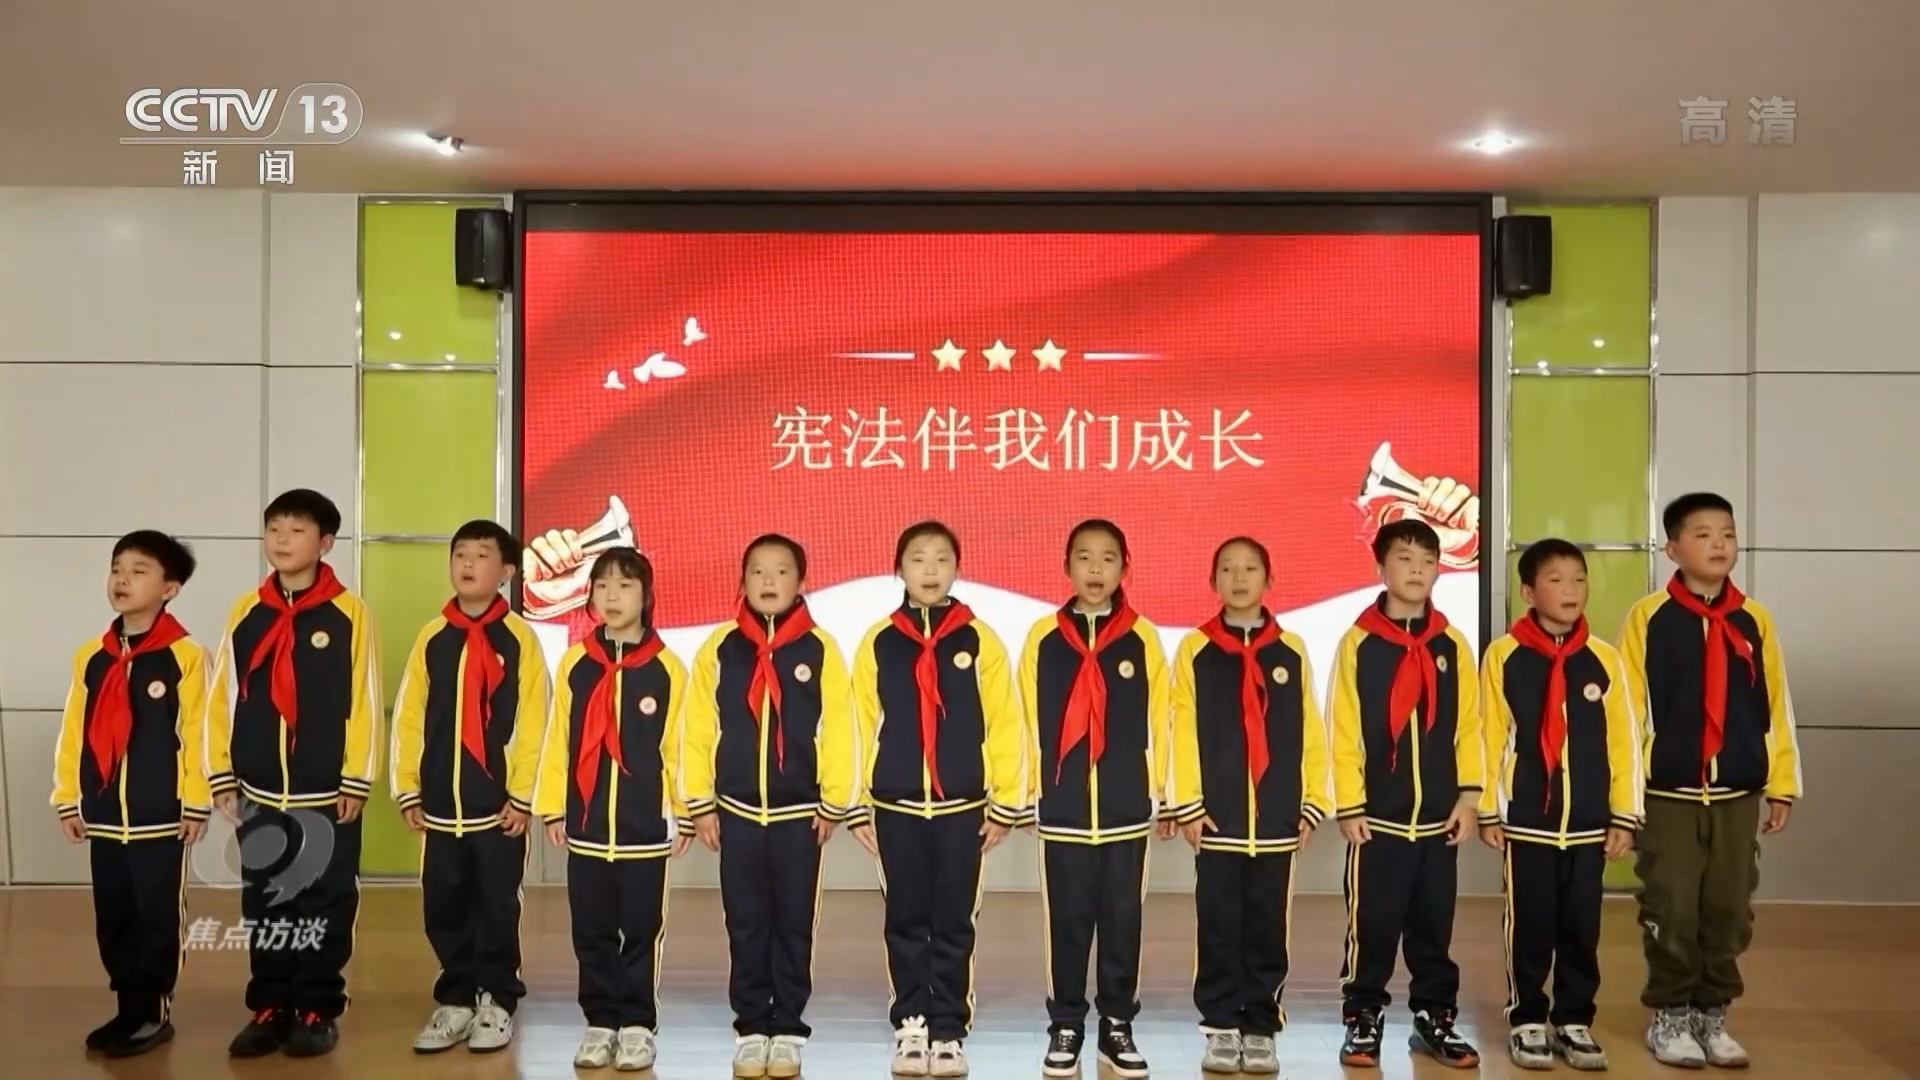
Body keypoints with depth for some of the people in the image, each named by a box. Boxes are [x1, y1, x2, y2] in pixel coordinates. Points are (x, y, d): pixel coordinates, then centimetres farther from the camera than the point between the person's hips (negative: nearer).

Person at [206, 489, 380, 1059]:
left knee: (323, 904, 5)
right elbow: (222, 698, 7)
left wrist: (357, 780, -8)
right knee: (262, 905, 11)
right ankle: (269, 1007, 23)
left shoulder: (348, 612, -5)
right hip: (258, 792, 4)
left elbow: (363, 701, -6)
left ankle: (317, 1010, 16)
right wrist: (222, 776, 3)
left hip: (327, 793, -3)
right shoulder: (246, 612, 5)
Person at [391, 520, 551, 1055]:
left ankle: (497, 1002, 20)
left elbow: (532, 723, -7)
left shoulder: (519, 639, -5)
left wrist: (523, 796, -10)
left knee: (496, 909, 6)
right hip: (440, 805, 4)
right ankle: (455, 1001, 24)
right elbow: (408, 718, 6)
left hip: (499, 804, -3)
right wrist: (408, 791, 3)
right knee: (443, 909, 10)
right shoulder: (431, 637, 5)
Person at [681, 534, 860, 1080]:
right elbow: (699, 728, 1)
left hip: (800, 813, -1)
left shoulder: (820, 648, -5)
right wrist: (700, 803, 0)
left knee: (794, 925, 7)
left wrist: (834, 802, -4)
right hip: (736, 811, 1)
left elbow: (837, 730, -3)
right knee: (746, 926, 9)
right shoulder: (720, 646, -1)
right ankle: (750, 1028, 20)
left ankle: (788, 1030, 18)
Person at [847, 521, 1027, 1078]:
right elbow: (862, 727, 3)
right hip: (895, 806, 1)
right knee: (906, 922, 9)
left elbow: (1004, 725, -1)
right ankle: (911, 1025, 21)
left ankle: (949, 1031, 17)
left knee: (953, 924, 6)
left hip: (962, 806, -1)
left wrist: (1005, 802, -2)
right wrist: (858, 806, 2)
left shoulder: (980, 641, -1)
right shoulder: (877, 642, 2)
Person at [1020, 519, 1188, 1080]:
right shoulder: (1043, 637, 0)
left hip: (1127, 810, 0)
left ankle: (1117, 1025, 23)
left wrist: (1183, 798, 4)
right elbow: (1026, 724, 2)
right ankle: (1065, 1026, 21)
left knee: (1122, 921, 9)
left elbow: (1162, 722, 2)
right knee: (1067, 922, 8)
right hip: (1062, 810, 0)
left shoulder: (1143, 638, 0)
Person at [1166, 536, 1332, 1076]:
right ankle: (1221, 1026, 17)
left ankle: (1260, 1028, 19)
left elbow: (1310, 733, 4)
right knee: (1219, 928, 5)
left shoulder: (1292, 650, 4)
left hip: (1277, 819, 1)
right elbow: (1183, 733, -2)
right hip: (1216, 818, -1)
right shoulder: (1194, 649, 0)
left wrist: (1313, 802, 1)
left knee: (1268, 929, 8)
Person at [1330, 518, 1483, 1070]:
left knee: (1434, 927, 12)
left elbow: (1469, 725, 5)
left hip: (1439, 817, 3)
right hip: (1377, 816, -3)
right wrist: (1349, 806, -8)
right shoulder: (1359, 642, -5)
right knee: (1372, 926, 3)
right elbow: (1344, 732, -6)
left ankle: (1435, 1018, 25)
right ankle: (1363, 1020, 16)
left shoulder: (1453, 644, 4)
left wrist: (1468, 795, -1)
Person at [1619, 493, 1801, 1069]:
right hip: (1668, 795, -3)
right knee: (1671, 914, 4)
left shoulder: (1755, 620, 4)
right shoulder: (1648, 616, -6)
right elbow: (1629, 707, -5)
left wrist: (1781, 784, 7)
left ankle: (1712, 1016, 25)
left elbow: (1776, 708, 7)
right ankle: (1669, 1017, 19)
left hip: (1738, 795, 3)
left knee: (1729, 914, 10)